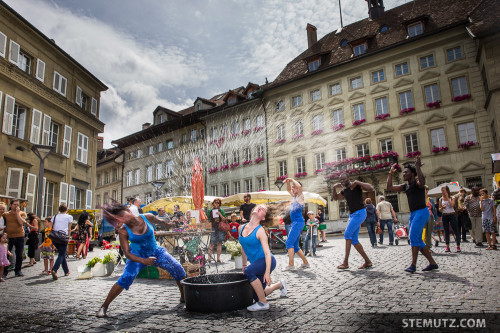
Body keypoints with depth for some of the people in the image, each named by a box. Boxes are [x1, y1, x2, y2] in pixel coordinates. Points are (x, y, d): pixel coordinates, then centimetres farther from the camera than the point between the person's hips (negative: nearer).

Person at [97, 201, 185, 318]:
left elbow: (158, 220, 8)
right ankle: (104, 307, -5)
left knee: (178, 268, -7)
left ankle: (184, 297, 13)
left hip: (156, 252, 2)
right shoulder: (124, 231, -19)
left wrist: (167, 224, 28)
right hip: (137, 256, -2)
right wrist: (144, 261, -36)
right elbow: (126, 252, -21)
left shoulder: (147, 217, -16)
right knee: (126, 278, -23)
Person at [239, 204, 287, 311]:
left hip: (266, 261, -7)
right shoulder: (241, 228, 2)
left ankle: (263, 303, -17)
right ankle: (279, 285, 41)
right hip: (256, 263, 7)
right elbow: (243, 248, 15)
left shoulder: (260, 231, -17)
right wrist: (244, 265, 18)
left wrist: (267, 272, -30)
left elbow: (267, 253, -22)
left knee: (249, 271, -34)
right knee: (257, 296, 13)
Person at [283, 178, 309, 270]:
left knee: (289, 243, -16)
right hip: (294, 223, 9)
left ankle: (291, 264, -17)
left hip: (298, 222, -9)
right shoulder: (294, 196, 17)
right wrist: (288, 183, 15)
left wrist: (292, 179, -12)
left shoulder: (300, 196, -5)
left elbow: (299, 186, -26)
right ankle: (305, 262, 20)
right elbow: (288, 190, 34)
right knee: (295, 246, 12)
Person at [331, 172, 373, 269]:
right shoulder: (344, 191, 14)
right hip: (352, 215, 8)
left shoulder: (357, 185, -6)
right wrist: (334, 188, 9)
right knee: (354, 240, 4)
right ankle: (367, 261, 12)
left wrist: (357, 182, -22)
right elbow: (335, 198, 26)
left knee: (347, 234, -16)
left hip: (359, 213, -8)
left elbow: (371, 188, -18)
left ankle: (345, 262, -15)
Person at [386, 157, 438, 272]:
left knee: (414, 237, -16)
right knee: (418, 241, 8)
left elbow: (422, 181, -33)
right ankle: (432, 263, 16)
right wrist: (391, 173, 11)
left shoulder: (417, 183, -7)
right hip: (413, 214, 9)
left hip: (421, 212, -9)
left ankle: (413, 265, -14)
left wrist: (418, 167, -27)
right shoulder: (405, 186, 15)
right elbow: (389, 187, 15)